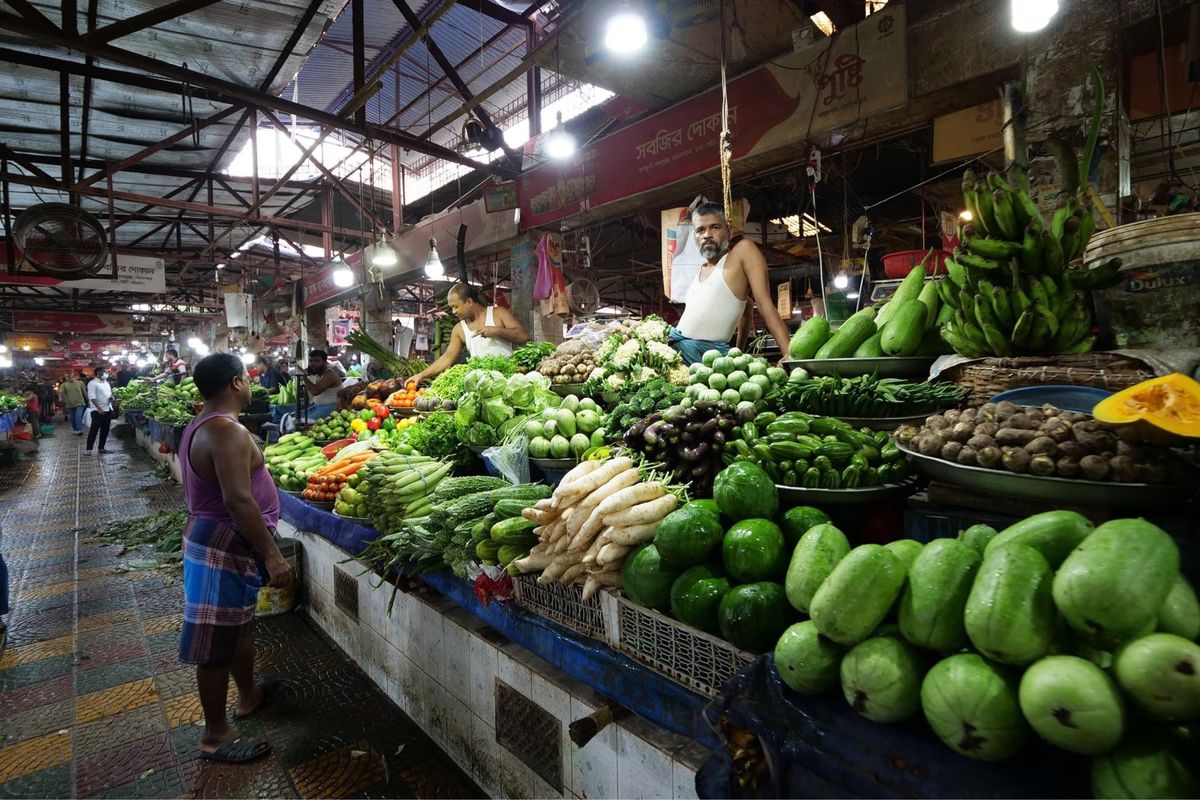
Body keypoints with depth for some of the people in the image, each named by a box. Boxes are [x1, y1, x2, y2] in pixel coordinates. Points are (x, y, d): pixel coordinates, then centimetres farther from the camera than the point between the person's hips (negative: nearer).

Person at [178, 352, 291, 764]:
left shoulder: (202, 425, 10)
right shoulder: (228, 431, -24)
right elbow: (239, 501, -29)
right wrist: (272, 555, -25)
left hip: (213, 538, 11)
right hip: (224, 547, -11)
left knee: (239, 624, 25)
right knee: (219, 641, 3)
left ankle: (248, 694, 43)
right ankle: (215, 736, 17)